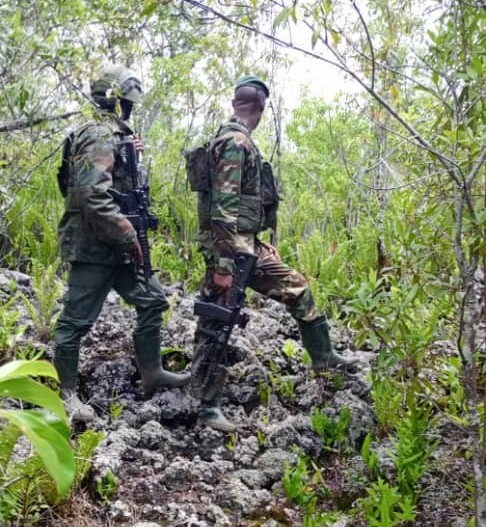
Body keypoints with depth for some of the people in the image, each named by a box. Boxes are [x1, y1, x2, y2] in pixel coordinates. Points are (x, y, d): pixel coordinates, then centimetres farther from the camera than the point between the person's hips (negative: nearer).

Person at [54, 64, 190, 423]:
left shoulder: (114, 136, 16)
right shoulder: (100, 137, -16)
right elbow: (92, 195, -27)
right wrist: (129, 236, -22)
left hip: (111, 246, 10)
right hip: (93, 246, -10)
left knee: (153, 300, 13)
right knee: (77, 320, -1)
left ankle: (151, 374, 23)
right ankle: (67, 393, 11)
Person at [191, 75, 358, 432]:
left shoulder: (236, 139, 15)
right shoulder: (236, 142, -16)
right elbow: (223, 208, -24)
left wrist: (255, 245, 25)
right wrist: (224, 264, -26)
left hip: (249, 244, 10)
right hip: (229, 247, -10)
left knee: (296, 288, 16)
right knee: (216, 325, -3)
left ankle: (323, 356, 29)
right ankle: (208, 405, 5)